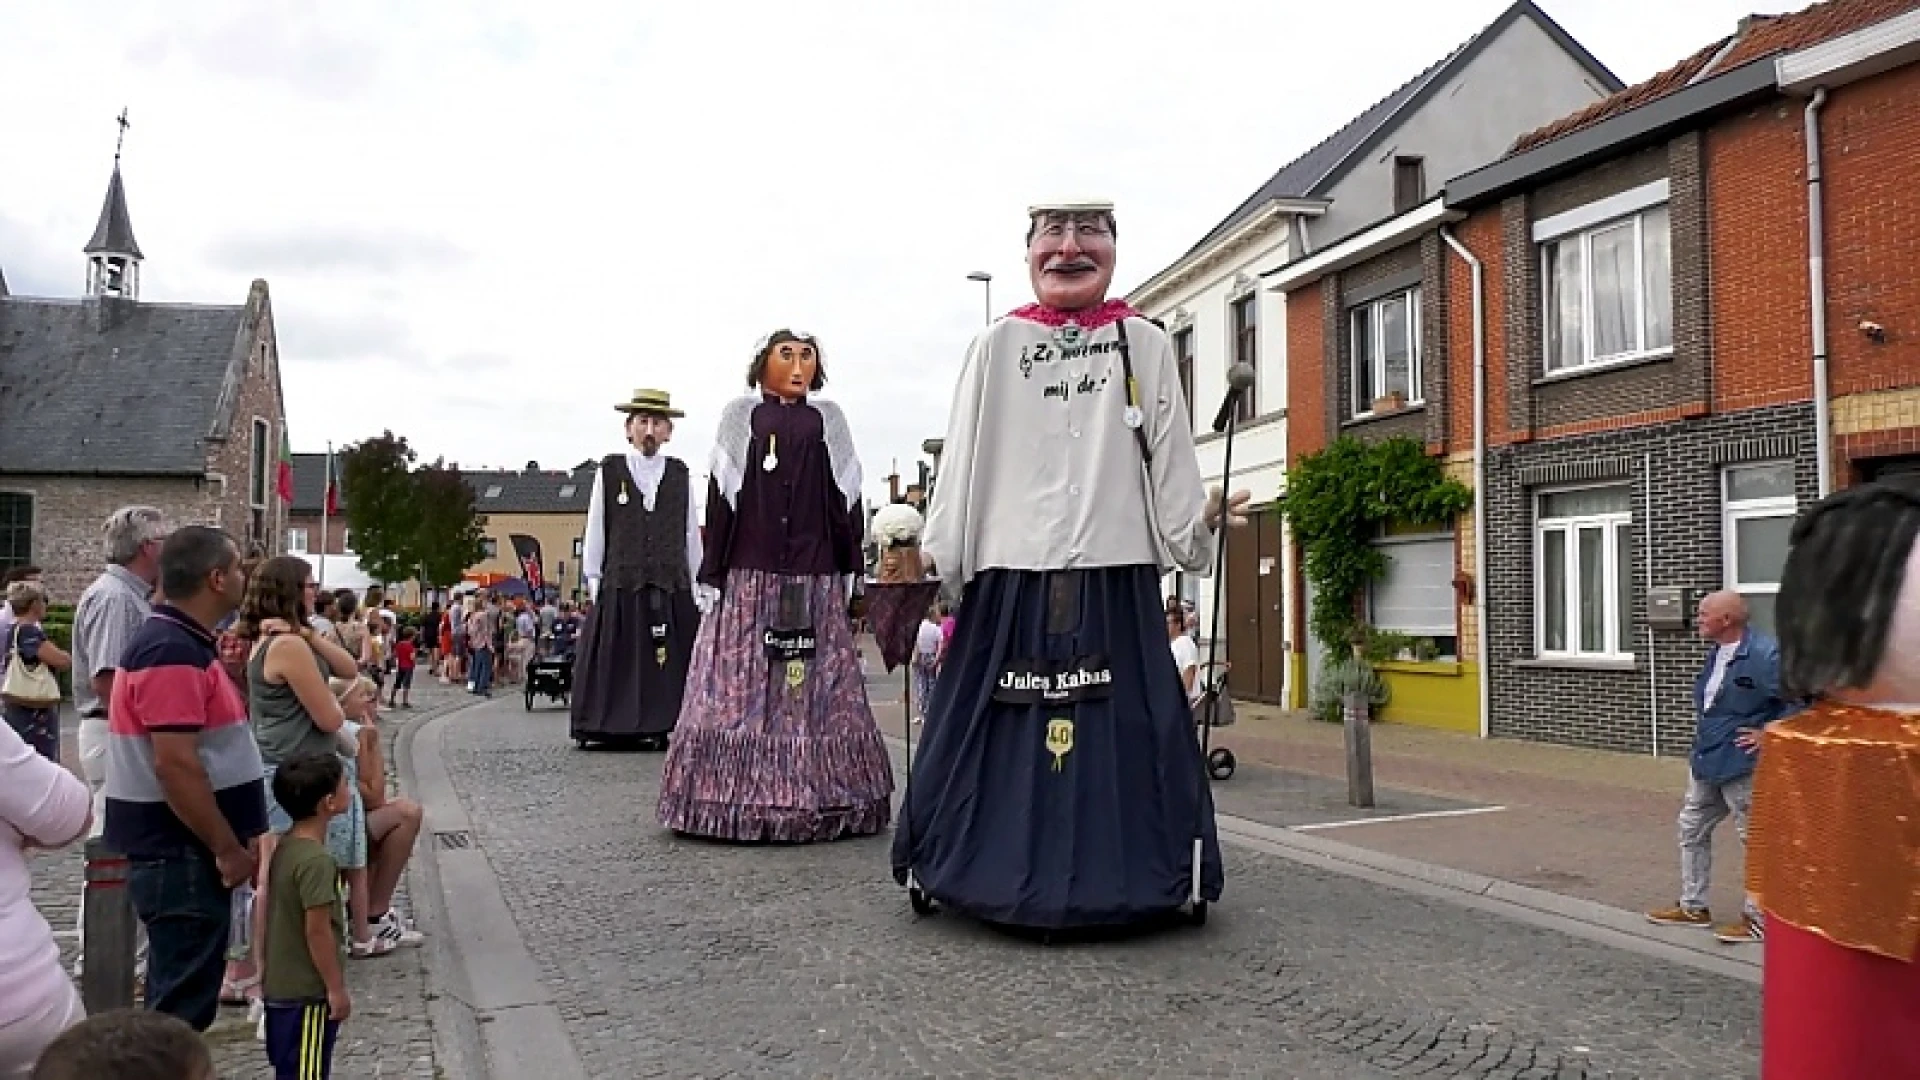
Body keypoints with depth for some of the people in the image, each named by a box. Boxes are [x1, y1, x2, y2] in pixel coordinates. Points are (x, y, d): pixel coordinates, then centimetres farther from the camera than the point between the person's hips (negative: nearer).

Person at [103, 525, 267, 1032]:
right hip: (181, 850, -10)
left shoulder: (181, 641, 13)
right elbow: (175, 765, -26)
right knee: (184, 1000, -3)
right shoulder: (174, 651, -20)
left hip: (183, 845, 10)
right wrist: (228, 848, -21)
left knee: (178, 991, 19)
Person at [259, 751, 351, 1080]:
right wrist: (337, 988, -15)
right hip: (307, 991, -9)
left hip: (282, 986, 9)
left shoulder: (285, 847, 5)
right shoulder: (316, 859, -23)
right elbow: (317, 931, -23)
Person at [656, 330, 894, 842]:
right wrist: (715, 570, -3)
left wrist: (848, 567, 4)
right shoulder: (740, 416, 9)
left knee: (818, 685, 2)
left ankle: (815, 797, 9)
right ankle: (738, 796, 4)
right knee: (742, 683, -2)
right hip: (750, 574, -1)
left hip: (815, 577, 1)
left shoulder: (828, 421, 13)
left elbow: (846, 496, 10)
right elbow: (721, 492, 3)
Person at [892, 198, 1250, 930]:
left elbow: (1170, 463, 7)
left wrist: (1205, 514, -6)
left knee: (1121, 729, 1)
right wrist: (938, 548, 0)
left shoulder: (1144, 345, 9)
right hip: (1012, 575, 0)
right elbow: (962, 461, 5)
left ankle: (1118, 872, 12)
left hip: (1115, 577, 0)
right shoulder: (997, 346, 8)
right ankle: (999, 871, 13)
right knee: (1004, 734, 2)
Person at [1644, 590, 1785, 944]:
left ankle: (1757, 918, 13)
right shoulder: (1716, 653, 8)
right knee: (1692, 829, 17)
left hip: (1742, 765, -10)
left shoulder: (1764, 655, -21)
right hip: (1706, 761, 10)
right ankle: (1693, 907, 28)